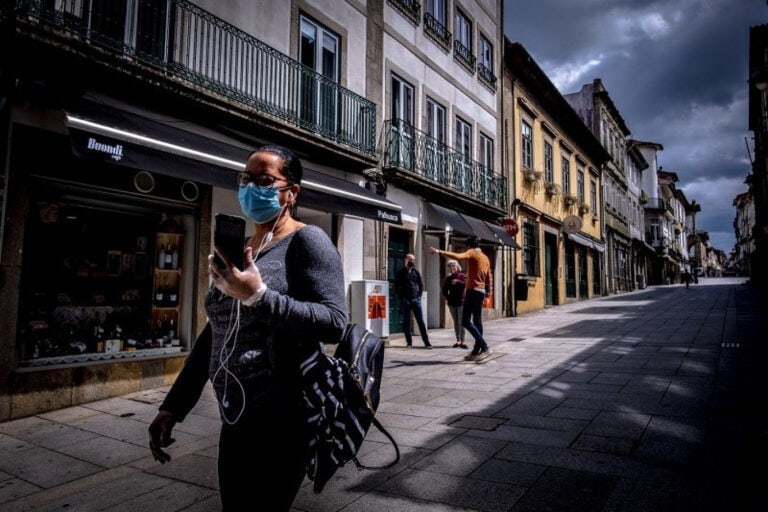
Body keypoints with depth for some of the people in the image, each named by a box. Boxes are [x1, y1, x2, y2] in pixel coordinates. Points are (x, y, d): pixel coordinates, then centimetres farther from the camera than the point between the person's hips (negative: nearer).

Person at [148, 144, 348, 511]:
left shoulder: (306, 241, -8)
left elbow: (334, 323, -20)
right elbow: (214, 335, 16)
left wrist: (259, 297, -26)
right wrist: (173, 405, 14)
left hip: (285, 419, -7)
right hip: (235, 420, 7)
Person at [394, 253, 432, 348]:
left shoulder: (416, 272, 10)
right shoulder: (400, 273, 2)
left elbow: (421, 285, 14)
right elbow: (397, 287, 0)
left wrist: (419, 296, 4)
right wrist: (402, 298, -7)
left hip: (415, 299, 2)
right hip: (405, 301, -2)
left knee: (421, 321, -1)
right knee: (406, 322, 2)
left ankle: (426, 342, 0)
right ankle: (409, 342, 10)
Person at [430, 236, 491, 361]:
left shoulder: (472, 253, -6)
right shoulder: (486, 258, 18)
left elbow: (458, 256, -26)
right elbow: (488, 278, 21)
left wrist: (439, 252, -32)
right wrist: (488, 291, 27)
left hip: (473, 290, -9)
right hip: (481, 291, 9)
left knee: (466, 321, -9)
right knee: (477, 322, 8)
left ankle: (485, 347, -15)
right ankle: (476, 351, 9)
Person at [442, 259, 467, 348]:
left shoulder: (462, 276, -2)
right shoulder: (448, 278, 10)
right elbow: (444, 290, 16)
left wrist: (458, 282, -28)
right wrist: (447, 298, 4)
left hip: (461, 302, -4)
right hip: (452, 303, 4)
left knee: (461, 322, -6)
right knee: (455, 322, 8)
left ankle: (462, 341, -2)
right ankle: (458, 341, 13)